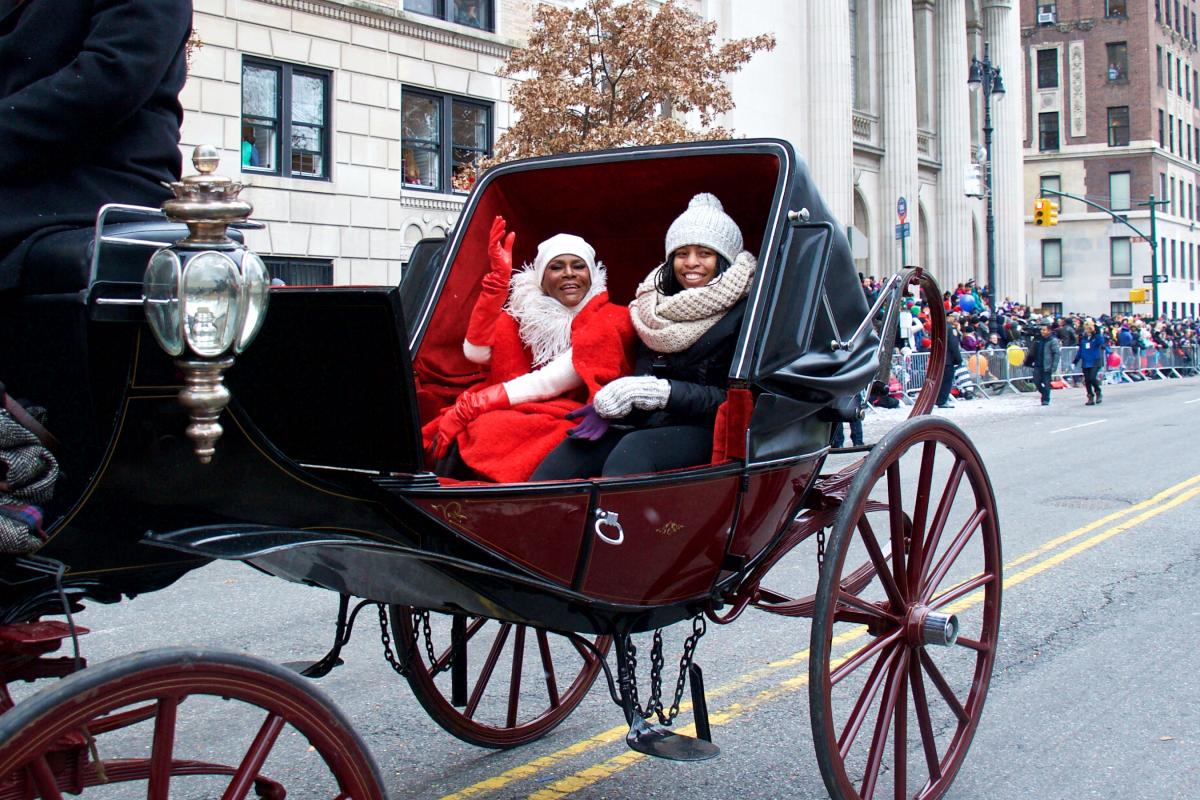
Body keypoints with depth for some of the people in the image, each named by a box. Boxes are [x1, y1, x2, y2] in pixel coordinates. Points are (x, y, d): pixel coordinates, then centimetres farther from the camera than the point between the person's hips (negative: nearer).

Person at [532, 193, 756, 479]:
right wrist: (611, 407, 2)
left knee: (632, 451, -37)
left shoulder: (744, 314, -2)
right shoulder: (658, 301, 19)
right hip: (645, 423, 6)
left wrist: (659, 392, -16)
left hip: (704, 430, -6)